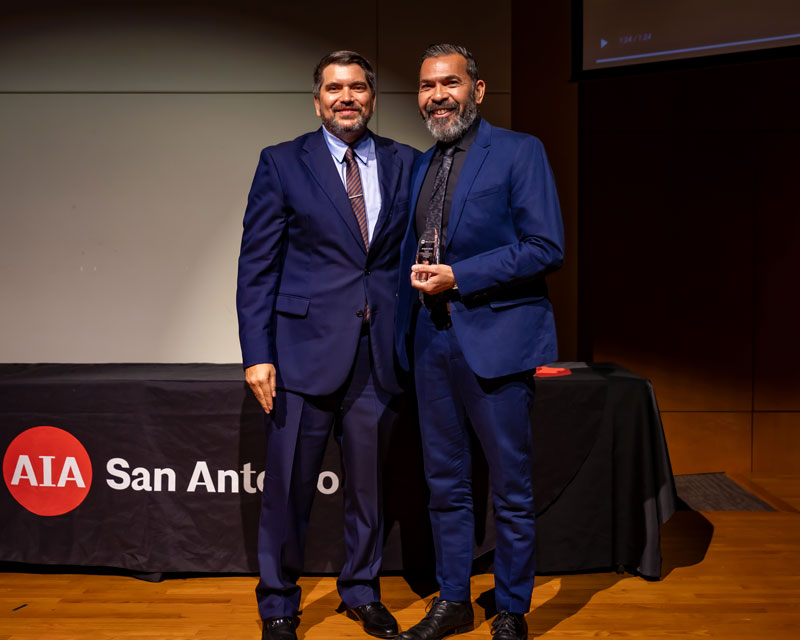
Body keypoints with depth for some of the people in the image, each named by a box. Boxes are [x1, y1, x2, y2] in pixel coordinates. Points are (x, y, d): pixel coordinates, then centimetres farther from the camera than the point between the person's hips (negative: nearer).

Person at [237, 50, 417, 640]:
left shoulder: (406, 164, 9)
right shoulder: (282, 164, 3)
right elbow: (257, 265, -1)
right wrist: (257, 353, -8)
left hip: (380, 352, 2)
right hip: (306, 348, -2)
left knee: (369, 483, 13)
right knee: (289, 487, 5)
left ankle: (363, 591, 34)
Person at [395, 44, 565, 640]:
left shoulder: (520, 152, -4)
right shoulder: (421, 165, 16)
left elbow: (547, 248, -13)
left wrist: (457, 276, -16)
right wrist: (414, 296, 9)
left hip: (495, 339, -6)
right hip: (432, 341, 6)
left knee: (511, 489, 6)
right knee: (445, 484, 14)